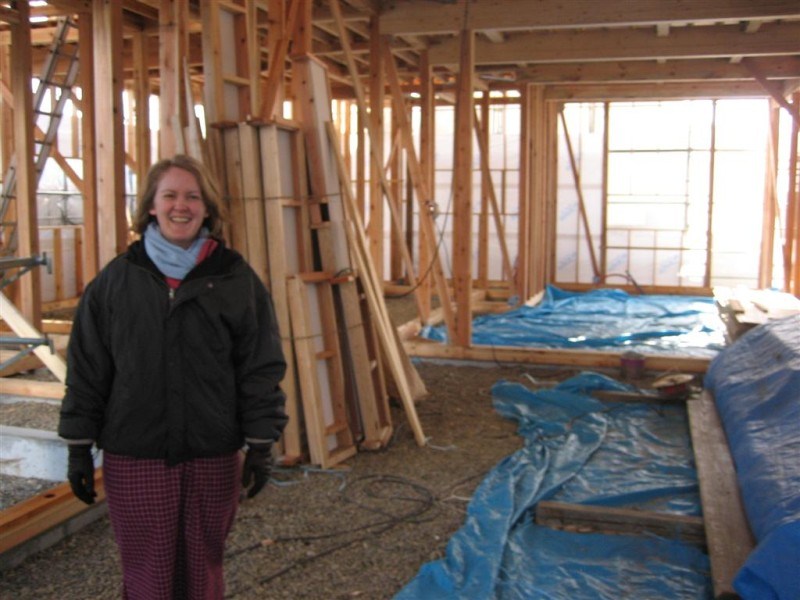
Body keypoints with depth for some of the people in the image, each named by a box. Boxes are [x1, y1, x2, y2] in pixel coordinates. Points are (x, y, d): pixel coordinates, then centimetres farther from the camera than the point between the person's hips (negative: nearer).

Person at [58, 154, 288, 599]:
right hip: (133, 458, 1)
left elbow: (262, 369, 0)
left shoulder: (237, 279, -2)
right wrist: (79, 446, 4)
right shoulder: (117, 279, 2)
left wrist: (261, 444, -2)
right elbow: (87, 370, 5)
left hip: (213, 459, 0)